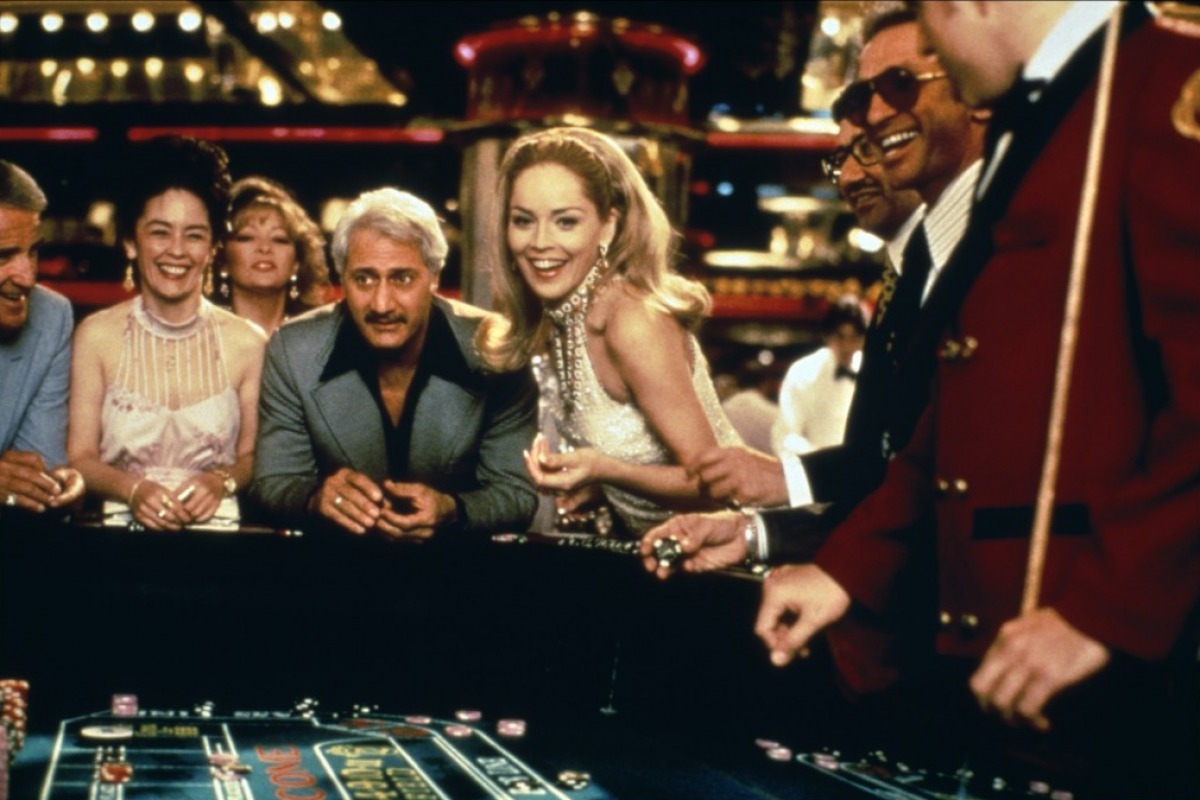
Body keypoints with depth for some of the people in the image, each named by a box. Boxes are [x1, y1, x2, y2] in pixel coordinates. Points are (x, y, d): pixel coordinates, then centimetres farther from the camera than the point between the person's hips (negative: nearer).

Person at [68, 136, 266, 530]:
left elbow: (253, 456, 8)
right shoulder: (96, 336, 2)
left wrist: (222, 482, -11)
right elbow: (80, 458, 4)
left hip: (216, 531, 1)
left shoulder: (247, 343, 1)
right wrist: (134, 490, -13)